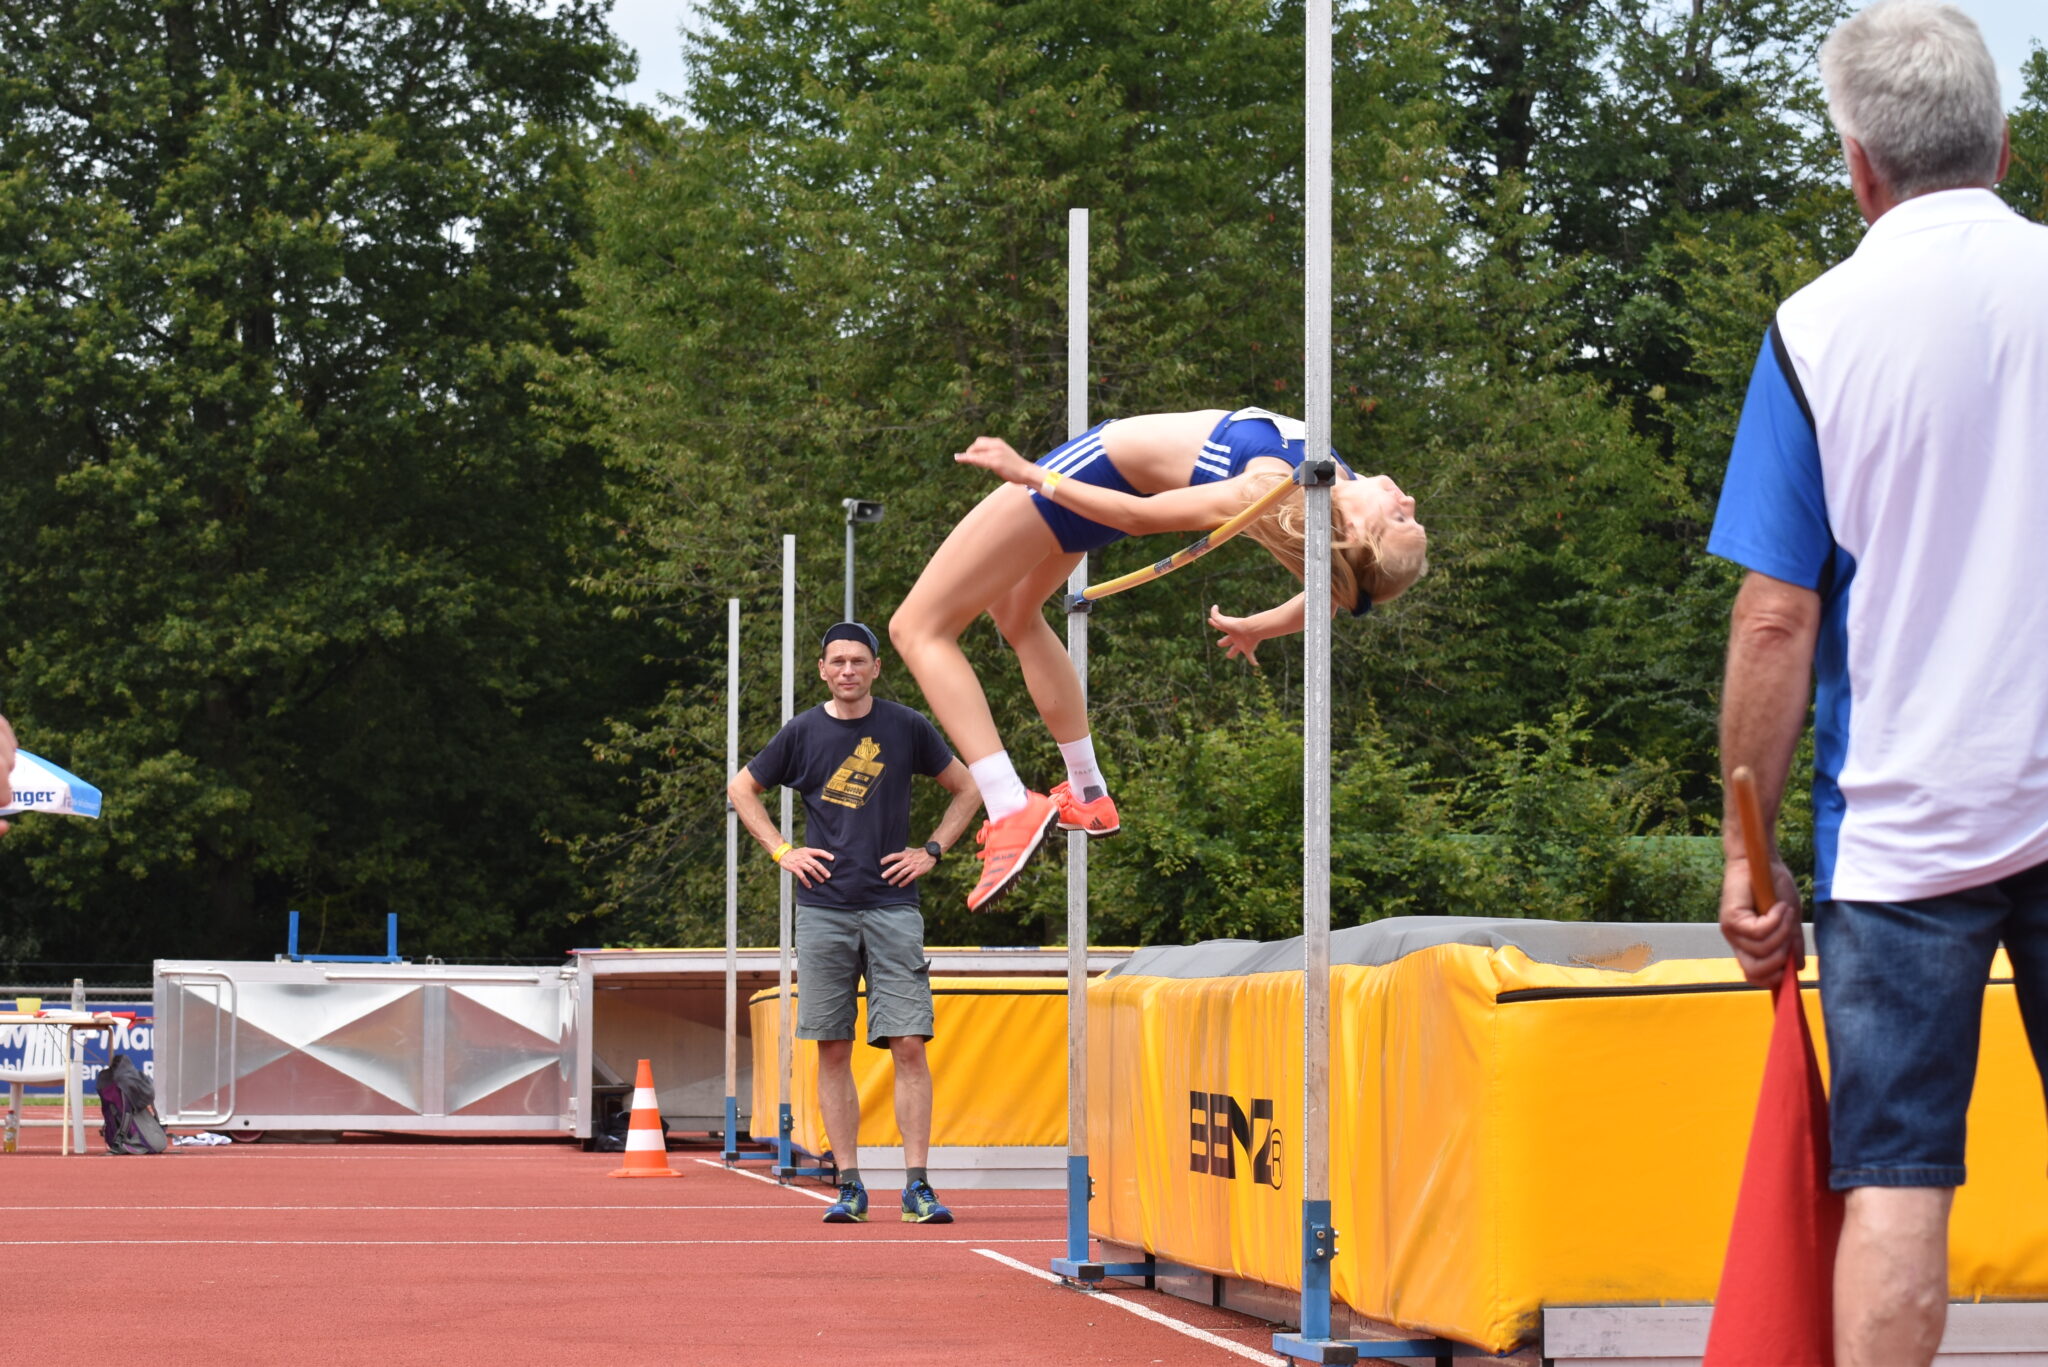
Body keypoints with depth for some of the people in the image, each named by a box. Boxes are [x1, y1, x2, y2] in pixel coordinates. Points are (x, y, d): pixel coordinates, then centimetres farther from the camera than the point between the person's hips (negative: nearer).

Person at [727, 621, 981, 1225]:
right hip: (824, 909, 1)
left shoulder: (907, 727, 3)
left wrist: (932, 850, 5)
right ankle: (849, 1186, 6)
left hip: (892, 908, -1)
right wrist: (782, 851, 7)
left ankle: (918, 1186, -6)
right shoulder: (802, 732, 5)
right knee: (833, 1051, 1)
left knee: (909, 1045, -8)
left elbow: (967, 788, 15)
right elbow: (741, 789, 18)